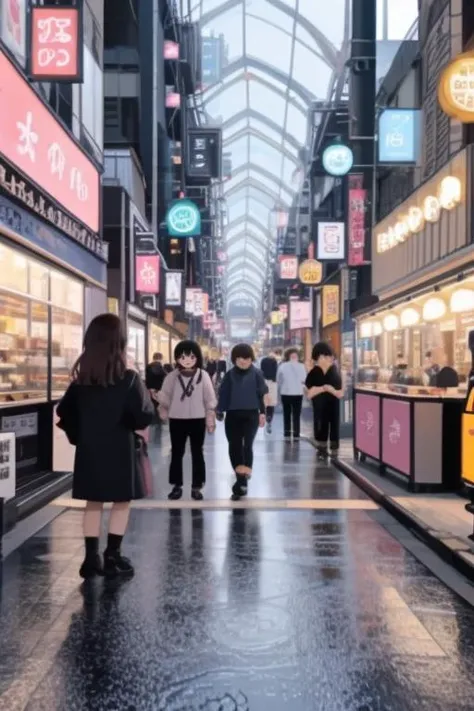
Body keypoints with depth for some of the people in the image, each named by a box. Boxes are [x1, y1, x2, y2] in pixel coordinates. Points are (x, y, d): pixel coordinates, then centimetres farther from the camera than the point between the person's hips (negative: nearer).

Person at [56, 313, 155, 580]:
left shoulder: (81, 378, 1)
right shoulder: (128, 378, -14)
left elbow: (65, 412, 6)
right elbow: (144, 416, -17)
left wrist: (80, 437, 15)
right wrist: (147, 399, 1)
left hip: (89, 450, 4)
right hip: (119, 450, -4)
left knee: (94, 503, 13)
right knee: (122, 502, 9)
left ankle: (92, 558, 16)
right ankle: (112, 558, 12)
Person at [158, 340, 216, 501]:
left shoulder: (203, 375, -3)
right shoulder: (173, 376, -1)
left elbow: (209, 398, -1)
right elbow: (164, 396, 7)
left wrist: (210, 419, -2)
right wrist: (163, 411, 6)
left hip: (197, 419, -1)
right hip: (177, 419, 1)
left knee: (197, 453, 6)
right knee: (176, 453, 8)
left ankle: (196, 487, 14)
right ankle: (177, 486, 18)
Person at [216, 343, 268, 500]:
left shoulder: (256, 374, 0)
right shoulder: (230, 375, 4)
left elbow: (262, 394, 2)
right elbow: (223, 394, 8)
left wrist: (262, 413, -1)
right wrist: (220, 411, 7)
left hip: (251, 414, -2)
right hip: (233, 415, 2)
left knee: (247, 445, -14)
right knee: (234, 447, 2)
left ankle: (242, 480, -15)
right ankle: (241, 481, 14)